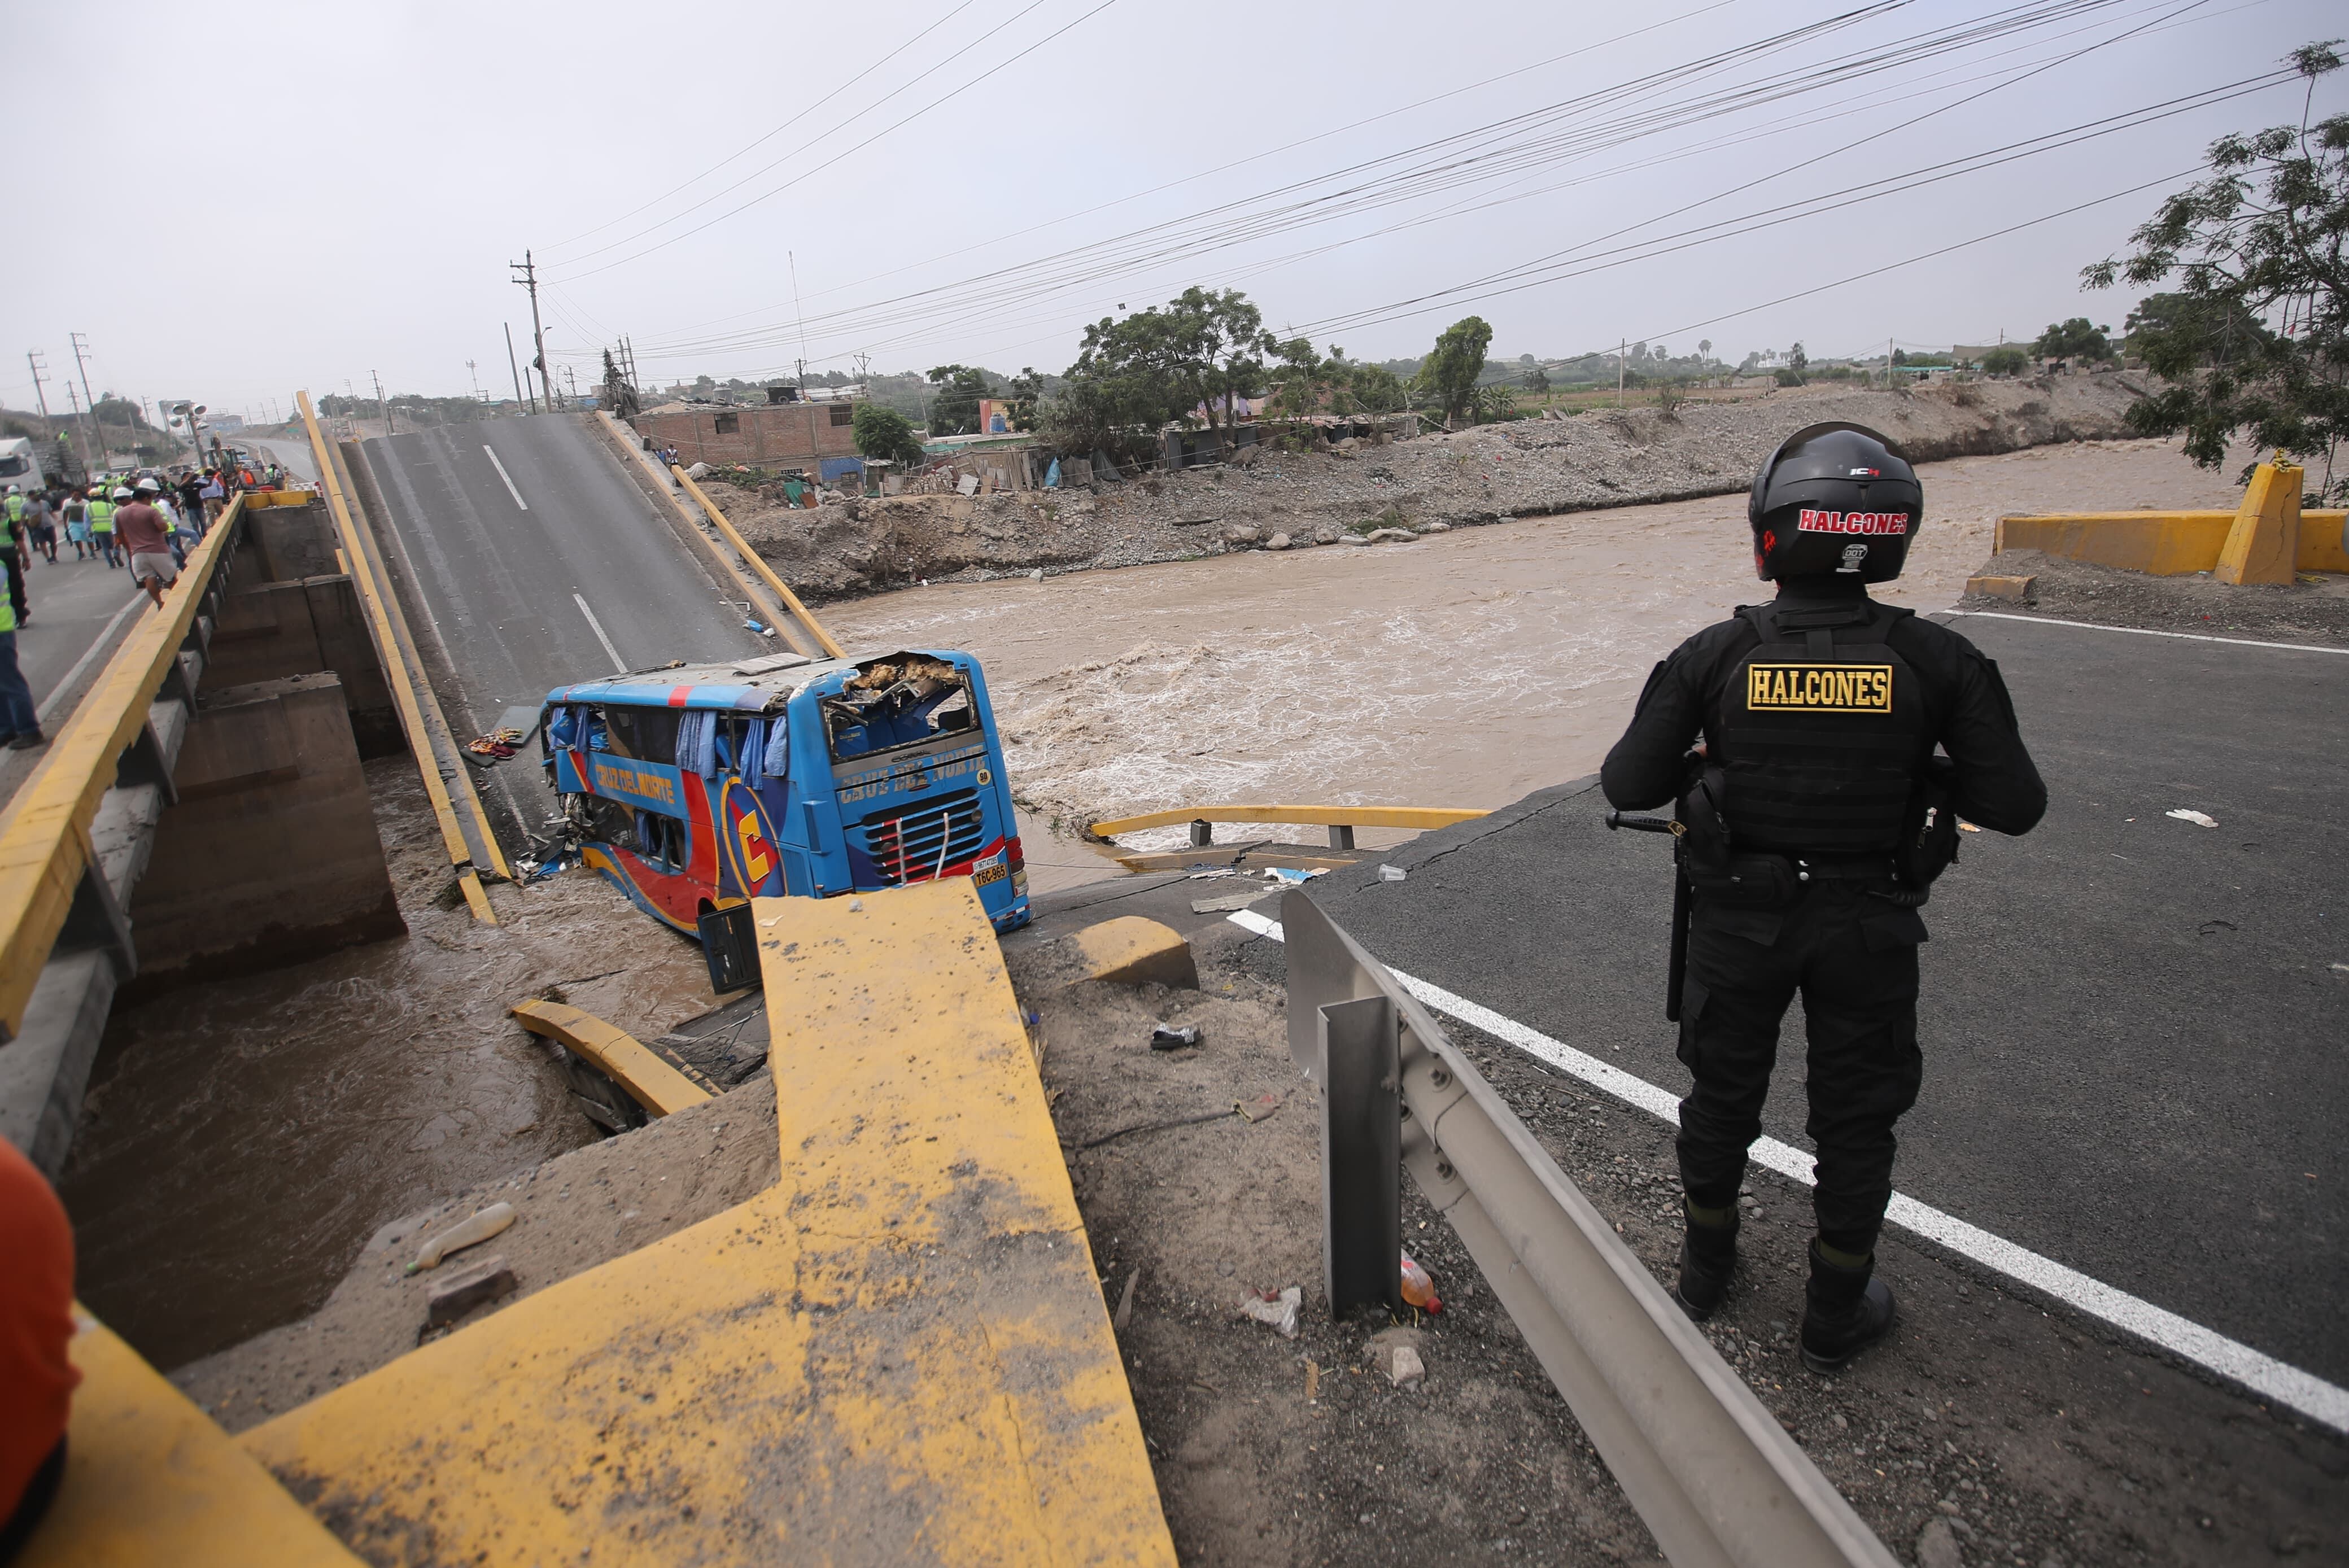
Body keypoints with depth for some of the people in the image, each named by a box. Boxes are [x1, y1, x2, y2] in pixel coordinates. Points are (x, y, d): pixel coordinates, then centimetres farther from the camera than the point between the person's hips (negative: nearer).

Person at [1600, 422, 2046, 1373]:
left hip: (1738, 920, 0)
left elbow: (1627, 785, -13)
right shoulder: (1935, 661, -13)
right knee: (1855, 1118, 18)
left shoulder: (1715, 655, -16)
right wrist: (1924, 773, 9)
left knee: (1721, 1092, 20)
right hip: (1870, 928, 0)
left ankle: (1706, 1267, 41)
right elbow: (2015, 806, -8)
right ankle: (1837, 1313, 36)